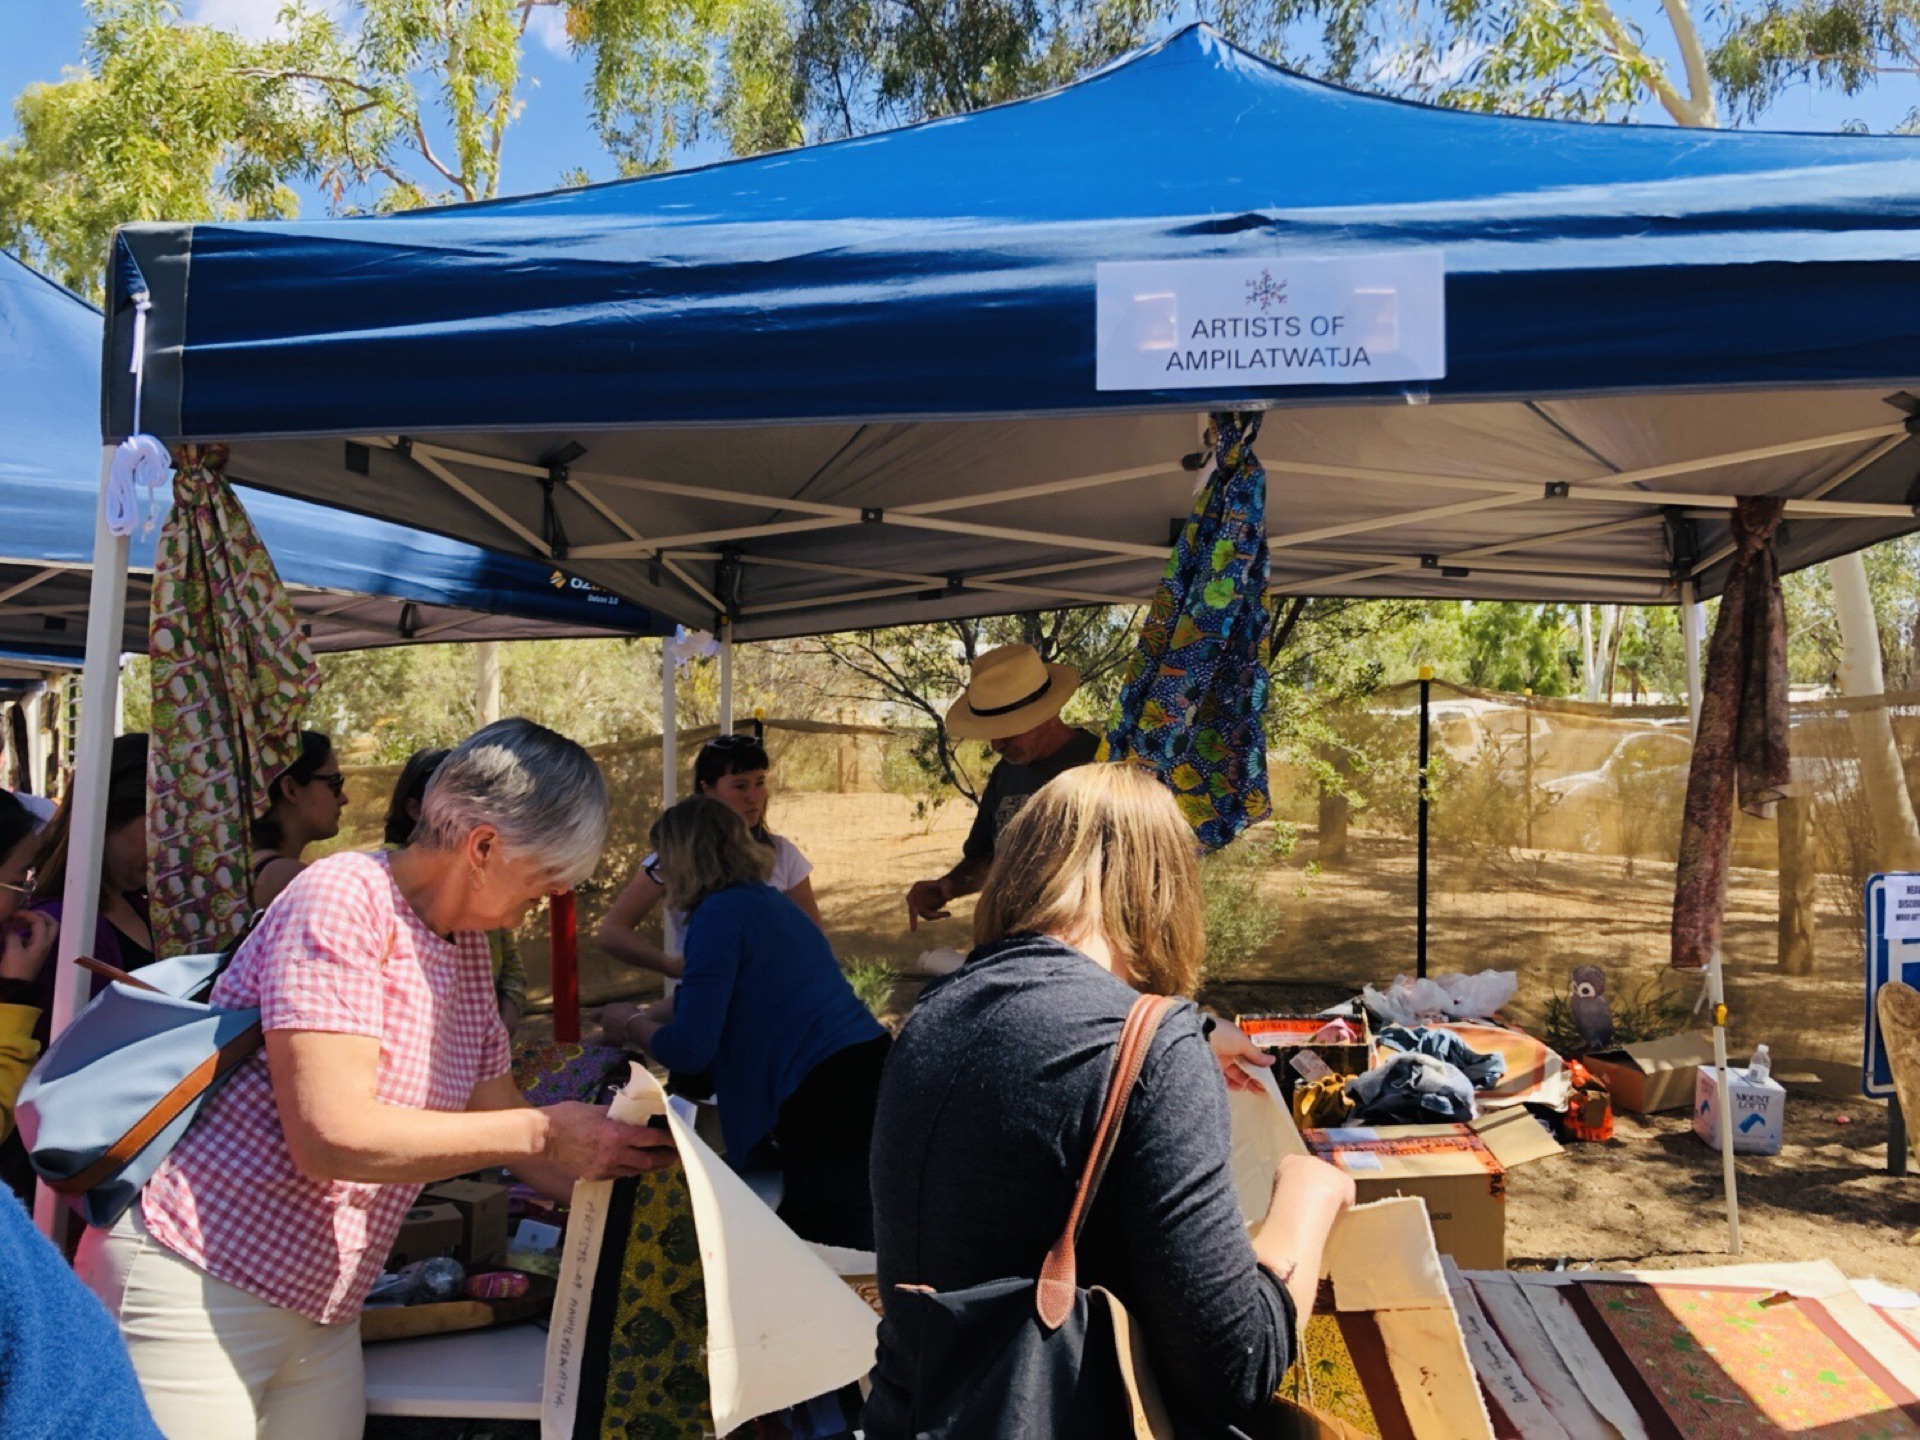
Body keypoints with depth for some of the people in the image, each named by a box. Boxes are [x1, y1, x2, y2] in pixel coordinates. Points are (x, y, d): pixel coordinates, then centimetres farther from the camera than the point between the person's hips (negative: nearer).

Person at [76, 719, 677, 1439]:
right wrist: (542, 1132, -23)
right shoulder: (345, 899, -19)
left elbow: (499, 1112, 14)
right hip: (197, 1287, -8)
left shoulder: (465, 945, 7)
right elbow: (332, 1135, -27)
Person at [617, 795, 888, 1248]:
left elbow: (690, 1049, -12)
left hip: (827, 1098, -9)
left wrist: (632, 1027, 8)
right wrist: (644, 1013, 39)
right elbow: (718, 999, 36)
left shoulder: (720, 914, -9)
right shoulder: (769, 900, 19)